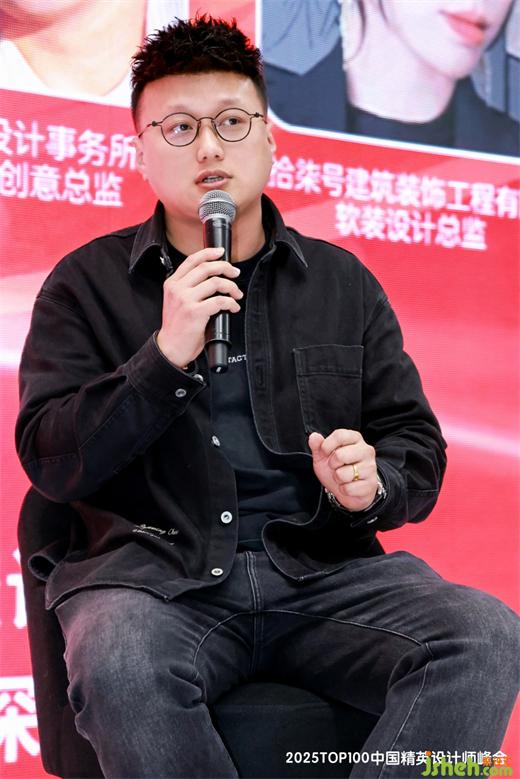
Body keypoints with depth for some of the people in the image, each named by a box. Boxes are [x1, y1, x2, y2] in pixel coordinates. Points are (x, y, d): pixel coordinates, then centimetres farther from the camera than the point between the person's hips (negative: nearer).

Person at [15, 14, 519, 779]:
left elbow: (416, 444, 16)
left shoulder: (344, 283, 15)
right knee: (118, 664, -36)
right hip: (155, 572, -2)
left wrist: (372, 485, -9)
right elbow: (48, 460, 0)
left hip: (323, 569, 2)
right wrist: (166, 355, -13)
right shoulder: (87, 284, 8)